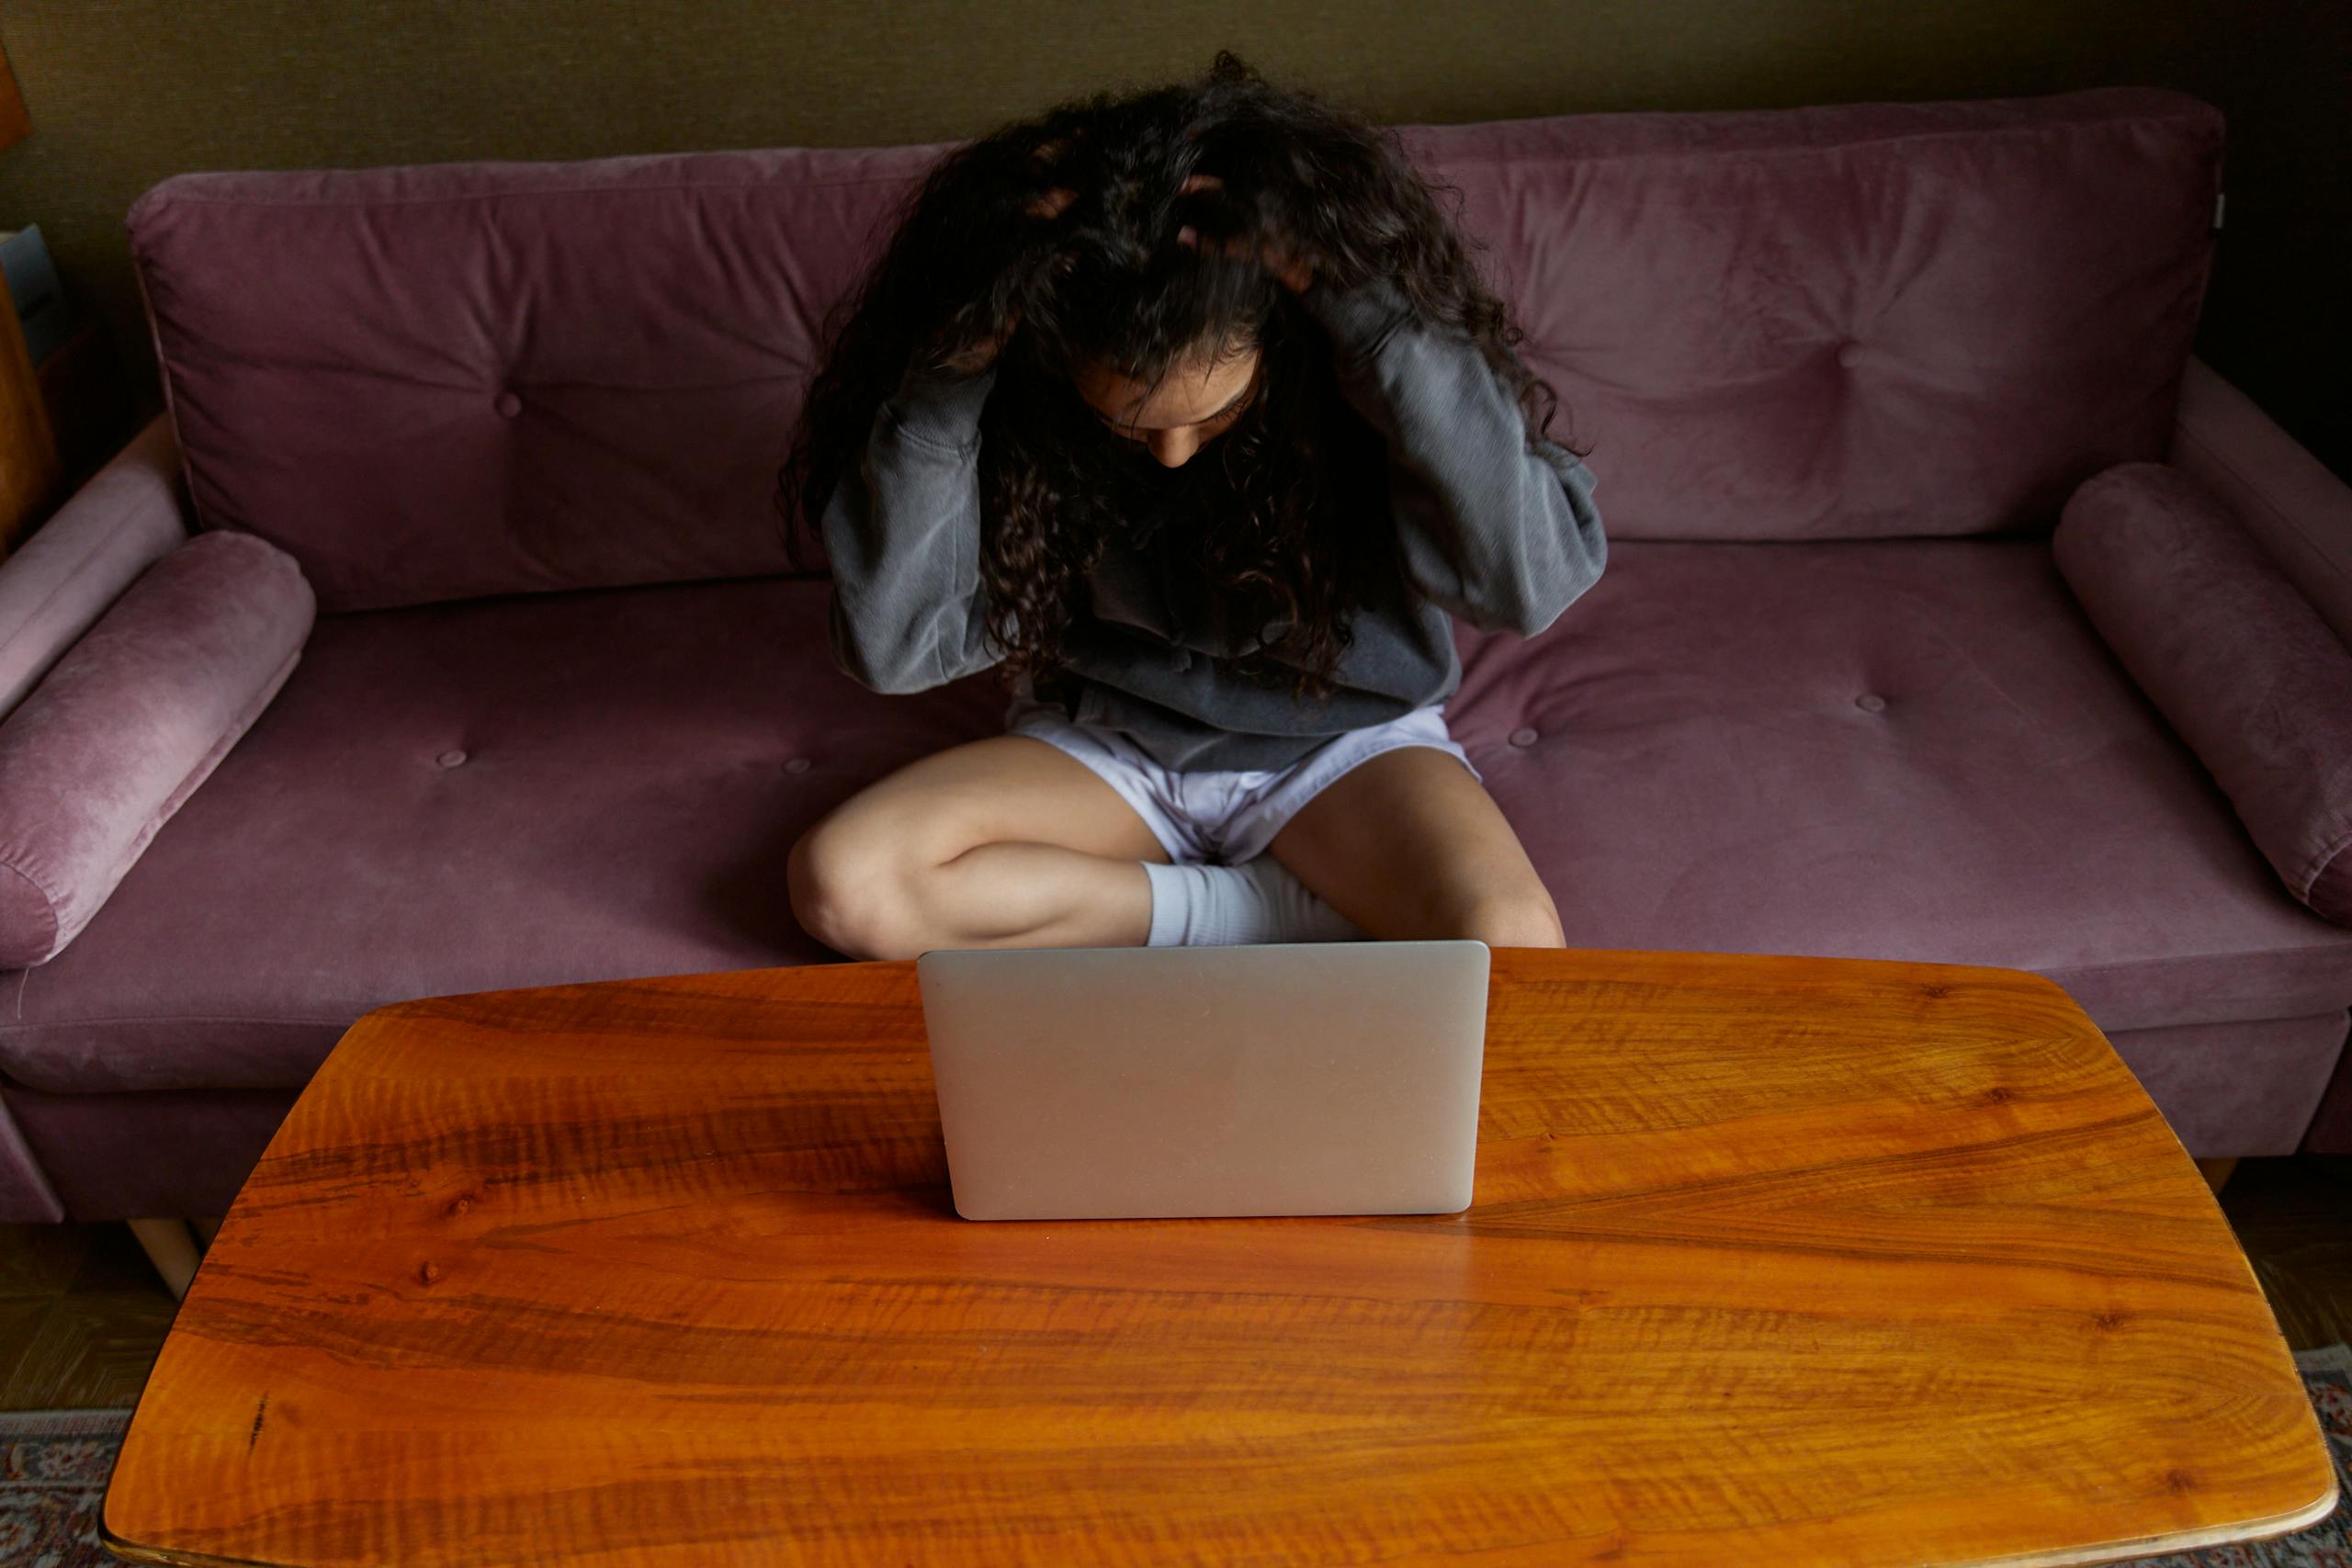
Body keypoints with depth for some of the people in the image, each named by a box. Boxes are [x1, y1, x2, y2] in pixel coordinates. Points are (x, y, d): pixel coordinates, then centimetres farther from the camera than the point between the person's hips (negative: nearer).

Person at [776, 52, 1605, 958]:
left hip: (1340, 739, -2)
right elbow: (893, 644, -23)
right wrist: (958, 363, -32)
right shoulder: (1018, 388, -18)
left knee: (1510, 951, -32)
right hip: (1105, 739, 3)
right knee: (840, 881, -24)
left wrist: (1359, 305, -37)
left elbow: (1533, 579, -32)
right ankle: (1287, 912, -15)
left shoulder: (1344, 340, -21)